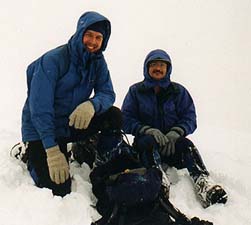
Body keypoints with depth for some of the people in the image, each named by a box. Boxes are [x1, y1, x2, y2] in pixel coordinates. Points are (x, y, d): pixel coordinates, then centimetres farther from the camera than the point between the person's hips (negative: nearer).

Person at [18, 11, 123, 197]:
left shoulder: (97, 61, -3)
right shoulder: (52, 60, -22)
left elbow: (107, 93, -9)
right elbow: (40, 108, -25)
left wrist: (92, 105, -35)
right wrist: (52, 152, -31)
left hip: (72, 125, 5)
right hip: (40, 131, -5)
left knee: (114, 116, -17)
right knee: (58, 191, -11)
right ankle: (30, 154, 15)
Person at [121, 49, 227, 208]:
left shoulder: (179, 91, 9)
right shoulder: (136, 91, 7)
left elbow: (190, 119, 1)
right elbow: (126, 120, -3)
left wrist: (175, 133, -20)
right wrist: (148, 131, -21)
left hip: (173, 143, 1)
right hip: (146, 144, 0)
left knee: (186, 144, -30)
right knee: (148, 141, -33)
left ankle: (203, 183, -47)